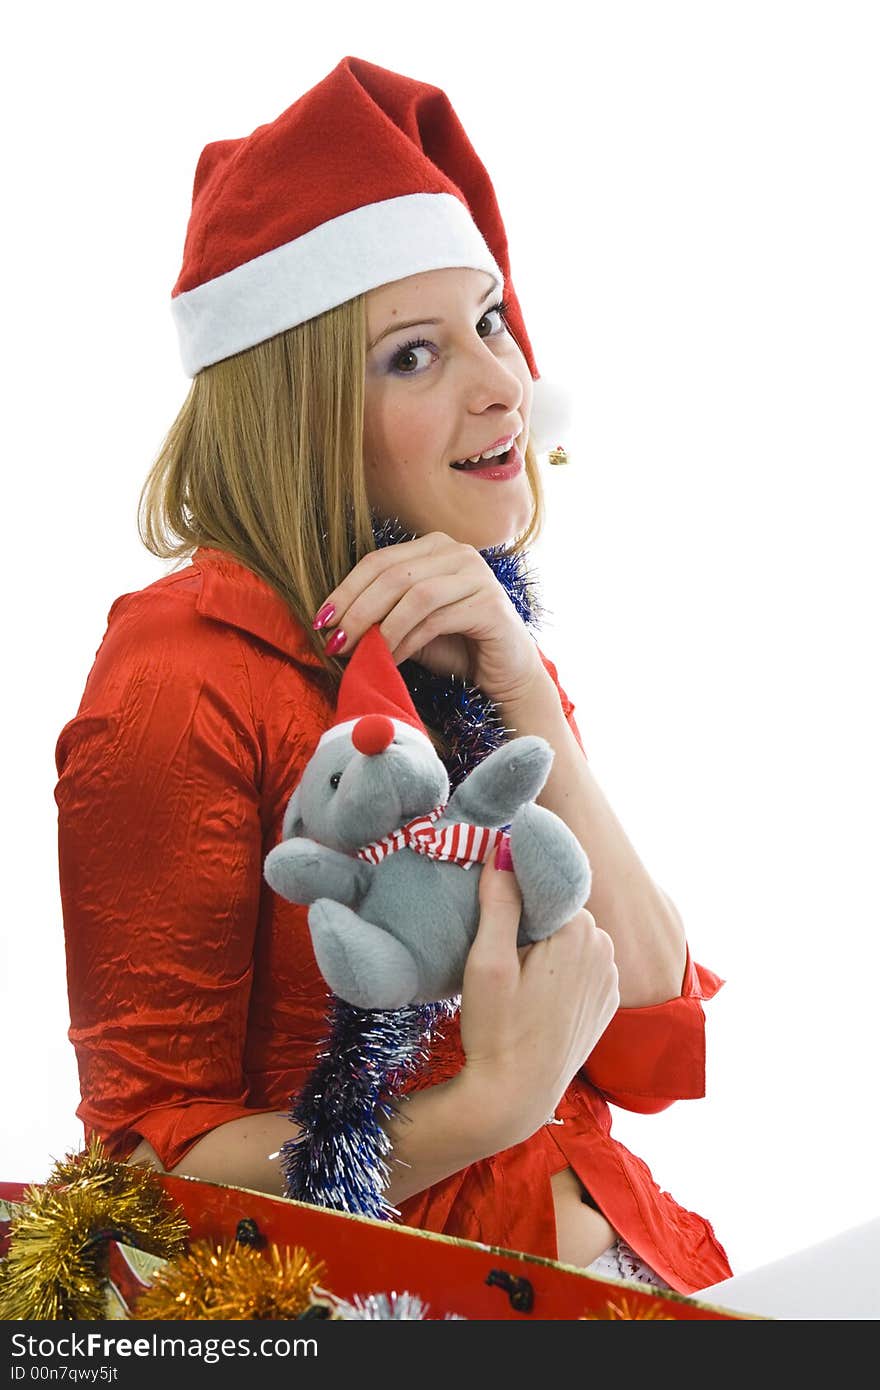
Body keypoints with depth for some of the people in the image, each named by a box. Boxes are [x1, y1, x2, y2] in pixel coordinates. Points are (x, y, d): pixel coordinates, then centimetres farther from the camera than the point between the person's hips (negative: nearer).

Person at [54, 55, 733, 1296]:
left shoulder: (487, 653, 7)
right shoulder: (188, 677, -13)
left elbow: (653, 1057, -3)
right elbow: (154, 1168, -10)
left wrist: (524, 702, -12)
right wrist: (485, 1109, -23)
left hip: (590, 1263, 6)